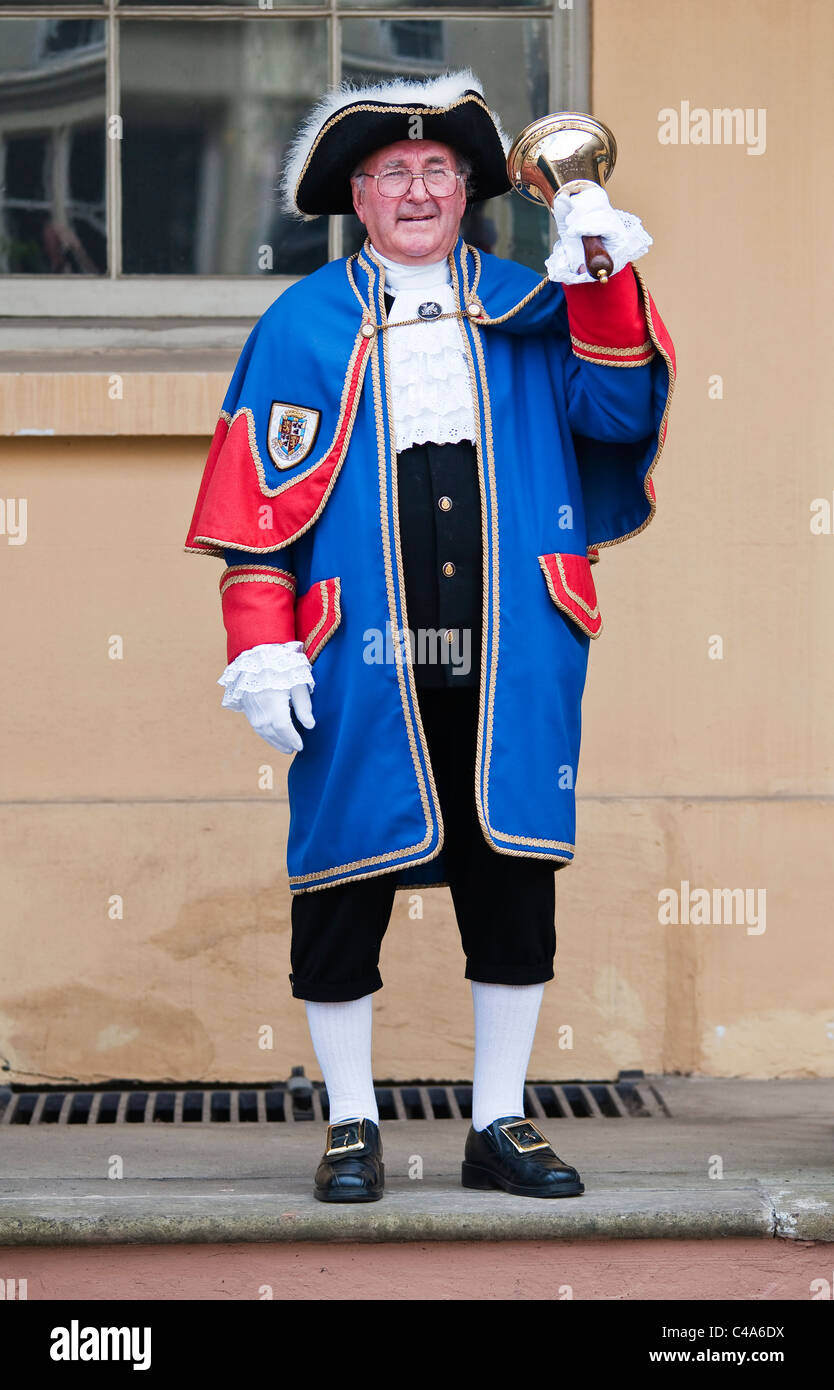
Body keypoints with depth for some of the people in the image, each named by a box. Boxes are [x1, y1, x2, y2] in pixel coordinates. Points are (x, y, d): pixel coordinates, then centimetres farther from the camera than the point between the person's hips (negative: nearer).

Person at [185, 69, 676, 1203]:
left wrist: (606, 282, -12)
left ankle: (500, 1127, 17)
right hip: (361, 668, -2)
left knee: (515, 882, 5)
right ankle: (352, 1128, 16)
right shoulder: (304, 326, 7)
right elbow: (261, 501, 3)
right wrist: (261, 649, -6)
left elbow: (621, 412, 0)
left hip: (511, 666, 2)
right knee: (344, 888, 1)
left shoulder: (533, 307, 13)